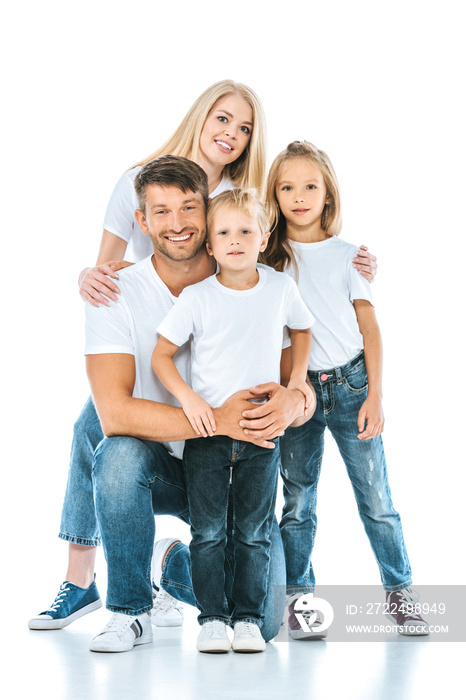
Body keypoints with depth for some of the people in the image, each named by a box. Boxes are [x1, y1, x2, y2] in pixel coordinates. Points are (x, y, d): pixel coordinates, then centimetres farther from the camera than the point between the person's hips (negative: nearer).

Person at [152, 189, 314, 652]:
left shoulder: (281, 288, 0)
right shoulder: (196, 298, -6)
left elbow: (302, 328, 20)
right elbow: (161, 356, -1)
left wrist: (297, 379, 7)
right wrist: (188, 398, -16)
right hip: (205, 431, -1)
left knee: (254, 532, 5)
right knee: (208, 532, 1)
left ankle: (249, 618, 15)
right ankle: (211, 618, 12)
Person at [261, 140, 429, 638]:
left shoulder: (347, 254, 2)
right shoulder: (269, 257, 3)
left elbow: (369, 326, 2)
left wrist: (374, 396, -5)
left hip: (350, 383, 0)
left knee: (375, 497, 1)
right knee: (297, 500, 4)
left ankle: (399, 593, 14)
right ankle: (297, 598, 14)